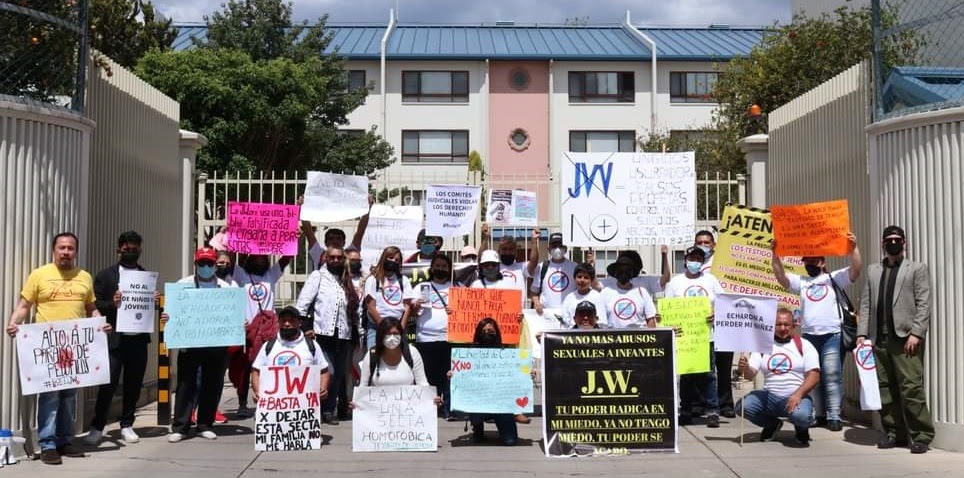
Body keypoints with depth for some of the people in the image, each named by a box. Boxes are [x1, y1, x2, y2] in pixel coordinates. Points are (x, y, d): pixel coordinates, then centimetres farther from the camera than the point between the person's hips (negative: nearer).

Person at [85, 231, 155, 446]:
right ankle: (97, 427, 9)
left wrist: (154, 302, -6)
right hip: (114, 339, -3)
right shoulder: (105, 275, 4)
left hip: (138, 339, 3)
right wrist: (112, 304, -19)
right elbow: (95, 305, -1)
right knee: (108, 384, -4)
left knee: (133, 385, 8)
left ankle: (127, 425, 21)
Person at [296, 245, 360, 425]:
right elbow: (302, 304, -3)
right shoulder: (318, 276, 3)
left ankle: (329, 409, 15)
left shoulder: (347, 282, 18)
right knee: (328, 372, -13)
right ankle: (327, 410, 1)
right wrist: (306, 327, -10)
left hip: (343, 336, 5)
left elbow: (354, 309, 19)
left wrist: (356, 331, 12)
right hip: (323, 334, -5)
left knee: (339, 375, 5)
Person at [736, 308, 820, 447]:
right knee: (742, 406, -24)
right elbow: (751, 374, 4)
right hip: (769, 397, 3)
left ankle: (801, 429, 5)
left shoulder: (804, 345, 2)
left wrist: (798, 395, -22)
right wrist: (745, 368, -21)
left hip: (796, 397, -3)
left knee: (800, 415, -37)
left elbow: (814, 376, -6)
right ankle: (772, 424, 9)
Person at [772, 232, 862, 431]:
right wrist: (774, 253, -8)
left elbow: (856, 269, -5)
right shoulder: (801, 282, 16)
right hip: (808, 336, 4)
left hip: (832, 336, -4)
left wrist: (853, 247, -18)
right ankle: (817, 414, 14)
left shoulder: (834, 278, 8)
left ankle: (834, 416, -4)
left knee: (832, 376, -6)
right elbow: (780, 275, 2)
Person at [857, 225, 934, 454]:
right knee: (884, 389, 5)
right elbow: (866, 304, 14)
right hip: (879, 339, 4)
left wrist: (916, 333, -11)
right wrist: (862, 333, 4)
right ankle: (895, 433, 14)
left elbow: (924, 304, -1)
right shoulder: (873, 271, 19)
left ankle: (921, 436, -1)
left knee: (911, 387, -9)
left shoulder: (917, 269, 7)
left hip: (905, 338, -4)